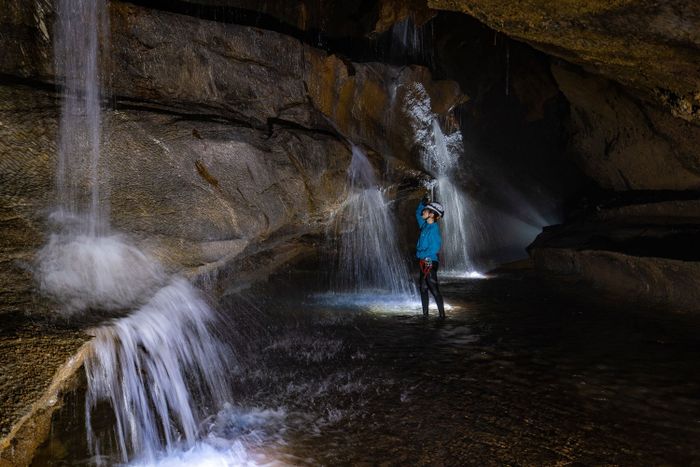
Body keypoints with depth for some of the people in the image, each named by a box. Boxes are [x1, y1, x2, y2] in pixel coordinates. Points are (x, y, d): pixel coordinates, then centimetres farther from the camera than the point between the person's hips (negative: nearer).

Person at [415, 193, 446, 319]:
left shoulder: (434, 229, -15)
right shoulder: (425, 225, 9)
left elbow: (435, 248, -20)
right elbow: (418, 214, 26)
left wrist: (420, 254, -14)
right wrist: (422, 203, 10)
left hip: (430, 262, -9)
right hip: (424, 262, 9)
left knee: (434, 289, -6)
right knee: (423, 288, 13)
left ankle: (442, 314, 1)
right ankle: (425, 313, 21)